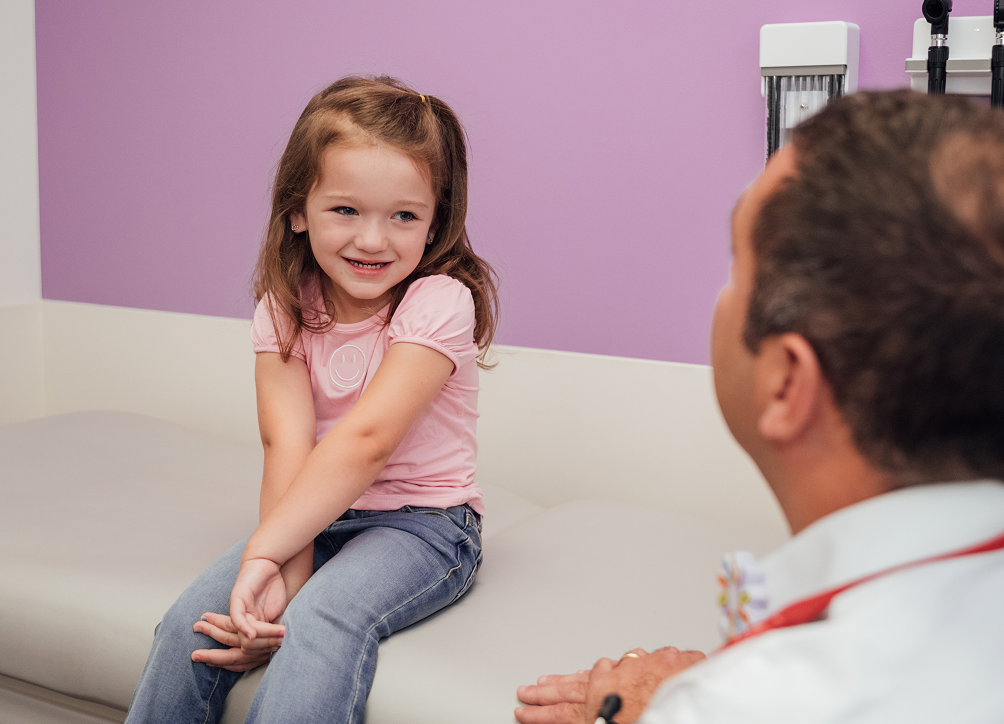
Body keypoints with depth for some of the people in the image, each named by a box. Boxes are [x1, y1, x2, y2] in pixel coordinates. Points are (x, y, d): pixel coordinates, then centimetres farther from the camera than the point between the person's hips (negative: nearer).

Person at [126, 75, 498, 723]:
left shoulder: (439, 302, -15)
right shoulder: (284, 308, -1)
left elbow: (364, 440, -24)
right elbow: (288, 444, -14)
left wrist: (265, 554, -29)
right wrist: (288, 571, -28)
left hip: (423, 523, -4)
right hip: (317, 520, 5)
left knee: (321, 621, -32)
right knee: (193, 622, -16)